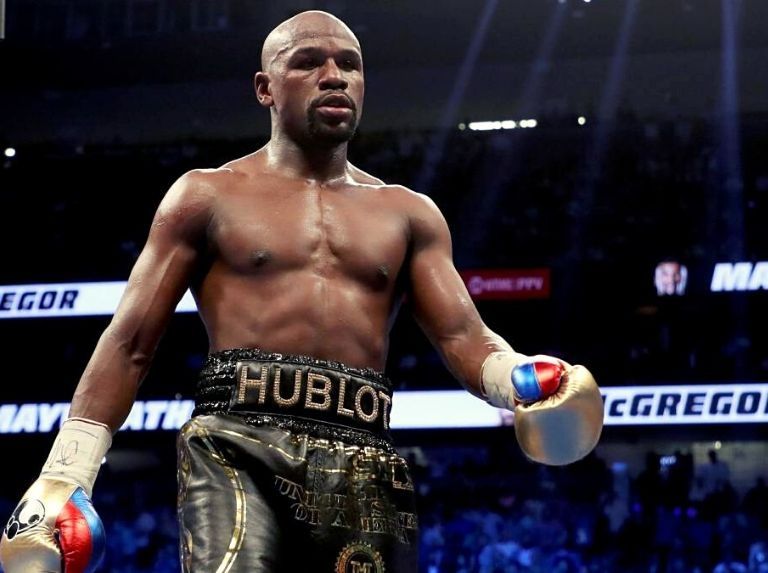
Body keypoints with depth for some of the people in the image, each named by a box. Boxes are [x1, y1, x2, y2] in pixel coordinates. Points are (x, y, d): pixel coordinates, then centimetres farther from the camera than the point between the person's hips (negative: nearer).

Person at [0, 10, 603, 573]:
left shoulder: (408, 214, 20)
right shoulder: (209, 196, 13)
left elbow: (463, 337, 12)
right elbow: (129, 342, 10)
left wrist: (524, 379, -13)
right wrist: (64, 476, 0)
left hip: (365, 468, 4)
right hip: (238, 446, -3)